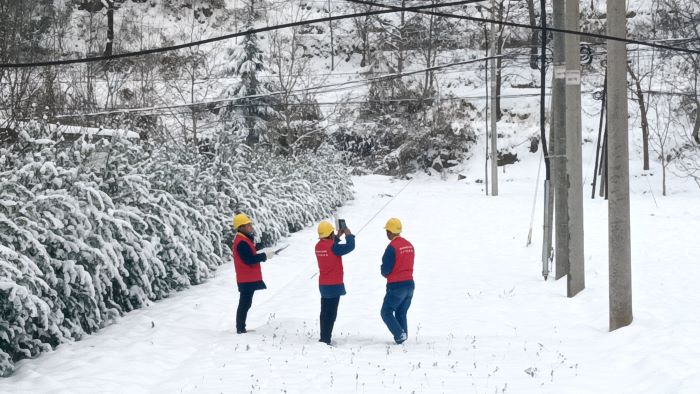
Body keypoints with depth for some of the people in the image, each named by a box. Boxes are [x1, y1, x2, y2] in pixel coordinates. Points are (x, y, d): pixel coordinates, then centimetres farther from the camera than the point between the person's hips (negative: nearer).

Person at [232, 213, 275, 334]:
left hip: (249, 278, 10)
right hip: (247, 279, -10)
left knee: (245, 303, 14)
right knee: (245, 304, -7)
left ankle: (241, 328, 20)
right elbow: (249, 259, -23)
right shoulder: (241, 242, -18)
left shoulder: (244, 240, 16)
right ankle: (240, 329, -4)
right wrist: (265, 256, -16)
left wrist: (264, 255, 7)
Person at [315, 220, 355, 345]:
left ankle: (324, 338, 21)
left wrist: (338, 236, 21)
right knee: (331, 314, -5)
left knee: (325, 312, 16)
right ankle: (325, 340, -7)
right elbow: (350, 246, -17)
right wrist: (349, 235, 0)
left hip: (323, 285, 8)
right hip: (334, 285, -8)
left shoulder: (318, 246, 4)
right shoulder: (333, 247, -19)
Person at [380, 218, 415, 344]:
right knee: (401, 314, 17)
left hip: (396, 286, -7)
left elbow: (385, 270, -14)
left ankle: (399, 334, -12)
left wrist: (385, 274, 9)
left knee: (386, 312, 3)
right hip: (410, 283, 7)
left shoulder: (392, 247, -16)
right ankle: (403, 337, 13)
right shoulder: (409, 245, 7)